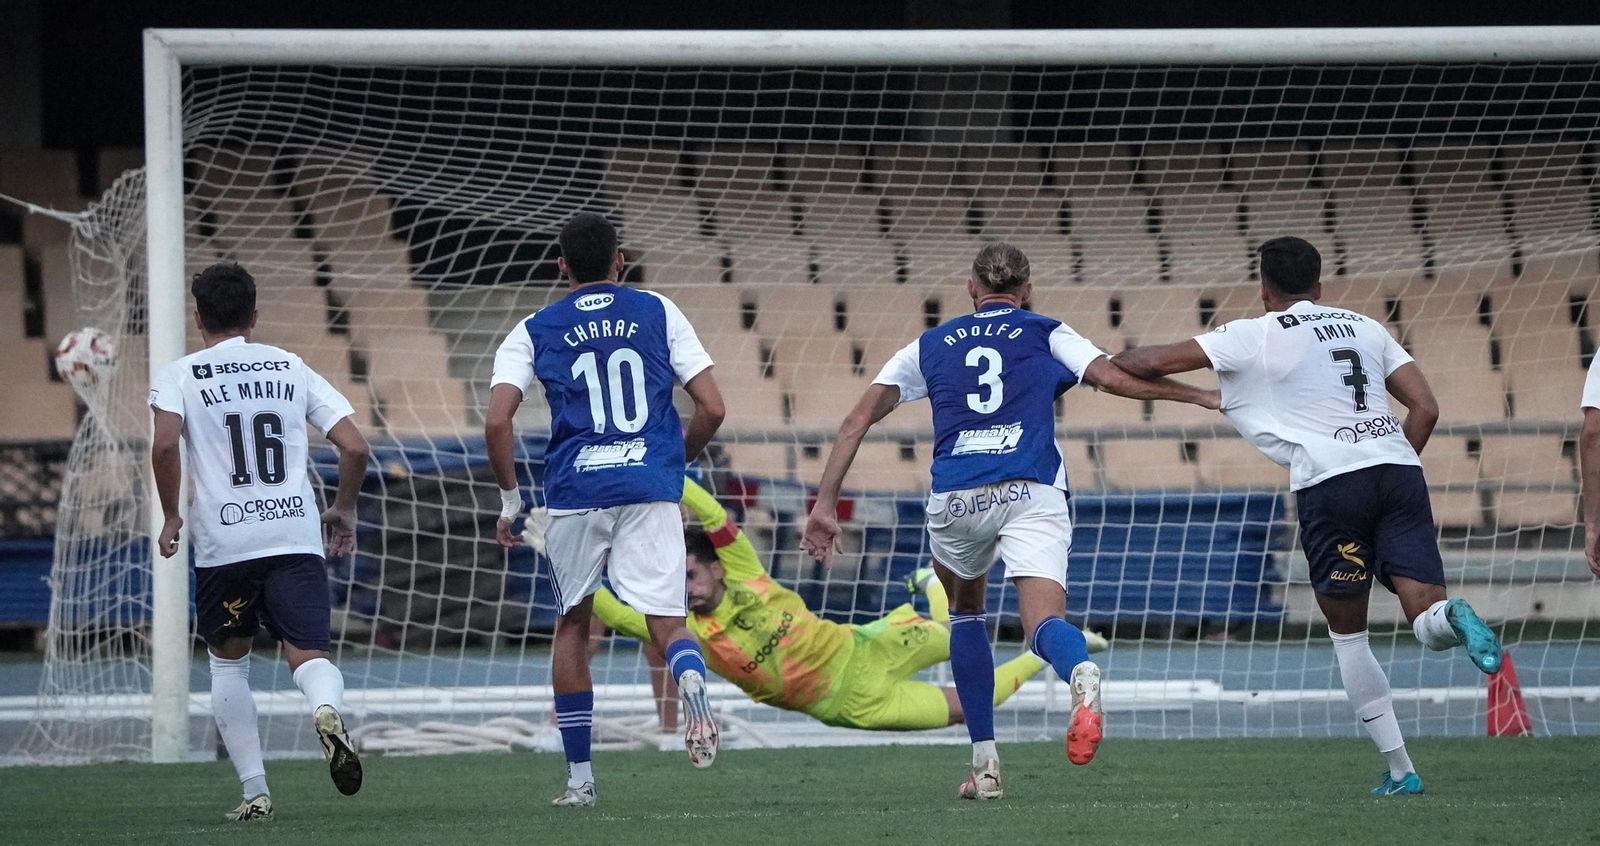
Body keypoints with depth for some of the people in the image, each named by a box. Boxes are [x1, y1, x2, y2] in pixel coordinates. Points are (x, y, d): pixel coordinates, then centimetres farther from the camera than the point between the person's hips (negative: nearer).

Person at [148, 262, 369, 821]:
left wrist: (171, 517, 0)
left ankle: (255, 791, 12)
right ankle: (327, 711, -39)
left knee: (228, 662, 17)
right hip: (296, 534, 1)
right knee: (308, 654, -3)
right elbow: (354, 447, 7)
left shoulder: (181, 376, 5)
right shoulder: (292, 369, 13)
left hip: (223, 542, -1)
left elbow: (165, 444, -14)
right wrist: (344, 510, 22)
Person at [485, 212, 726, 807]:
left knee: (573, 624, 17)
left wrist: (509, 501, 9)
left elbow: (496, 421, -2)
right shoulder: (658, 313, 12)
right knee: (667, 623, 1)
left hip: (575, 490, 0)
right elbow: (711, 409, 6)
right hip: (652, 486, 0)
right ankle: (692, 683, -36)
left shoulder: (534, 331, 10)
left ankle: (579, 778, 17)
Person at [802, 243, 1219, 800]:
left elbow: (858, 420, 15)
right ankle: (1081, 674, -54)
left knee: (965, 611, 28)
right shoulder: (1045, 334, 16)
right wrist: (1205, 397, 10)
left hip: (955, 500, 2)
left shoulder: (930, 346, 21)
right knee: (1044, 623, -14)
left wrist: (825, 505, 15)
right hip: (1031, 492, -2)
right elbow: (1121, 380, 2)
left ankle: (985, 762, 20)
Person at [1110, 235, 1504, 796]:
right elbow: (1425, 408, 17)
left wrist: (1109, 362, 30)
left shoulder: (1254, 336, 10)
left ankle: (1399, 769, 7)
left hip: (1329, 482, -3)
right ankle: (1453, 619, -40)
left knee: (1348, 637, 11)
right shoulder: (1365, 328, 23)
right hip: (1400, 471, 3)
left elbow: (1156, 362, 11)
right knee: (1428, 620, -3)